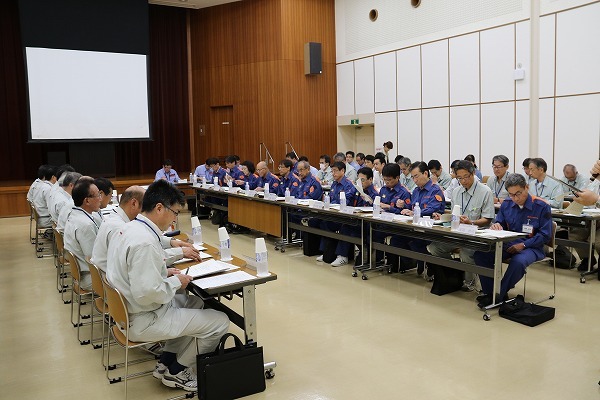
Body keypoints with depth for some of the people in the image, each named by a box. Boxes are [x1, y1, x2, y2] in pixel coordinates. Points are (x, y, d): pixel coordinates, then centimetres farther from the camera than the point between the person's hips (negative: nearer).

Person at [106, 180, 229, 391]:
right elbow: (147, 293, -31)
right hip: (143, 320, -10)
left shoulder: (130, 228, 3)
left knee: (195, 301, 25)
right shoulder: (145, 241, -28)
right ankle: (176, 372, 14)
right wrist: (176, 282, -15)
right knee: (220, 321, -6)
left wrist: (164, 273, 7)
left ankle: (166, 360, 23)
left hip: (127, 309, 10)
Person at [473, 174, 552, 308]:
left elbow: (545, 235, -8)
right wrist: (496, 226, -12)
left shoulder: (541, 206, -7)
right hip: (507, 244, 5)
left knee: (518, 261, -39)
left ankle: (501, 295, -21)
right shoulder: (506, 204, 7)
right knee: (480, 254, -21)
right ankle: (489, 292, -12)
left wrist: (523, 245, -18)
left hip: (530, 247, -5)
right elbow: (499, 223, 14)